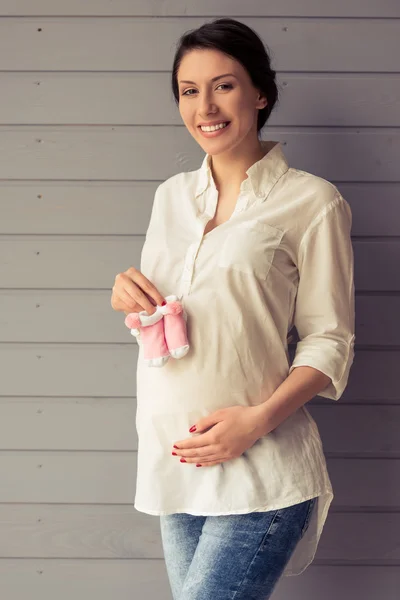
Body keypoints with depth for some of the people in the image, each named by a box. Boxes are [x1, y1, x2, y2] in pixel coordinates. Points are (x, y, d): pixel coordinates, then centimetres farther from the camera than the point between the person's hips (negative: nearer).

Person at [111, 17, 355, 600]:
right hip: (172, 455, 6)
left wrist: (259, 419, -19)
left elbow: (329, 342, -6)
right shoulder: (171, 195, 11)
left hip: (259, 469, -6)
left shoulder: (312, 201, -6)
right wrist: (130, 293, -1)